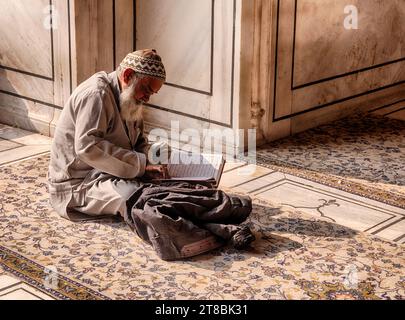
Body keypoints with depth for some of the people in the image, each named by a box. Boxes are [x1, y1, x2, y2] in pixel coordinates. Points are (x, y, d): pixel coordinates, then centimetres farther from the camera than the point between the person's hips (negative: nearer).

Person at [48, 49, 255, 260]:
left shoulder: (129, 101, 14)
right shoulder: (96, 94, -17)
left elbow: (139, 142, 19)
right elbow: (87, 147, -28)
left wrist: (146, 164, -6)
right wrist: (140, 163, -25)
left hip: (108, 173, 10)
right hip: (78, 182, -10)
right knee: (136, 198, -36)